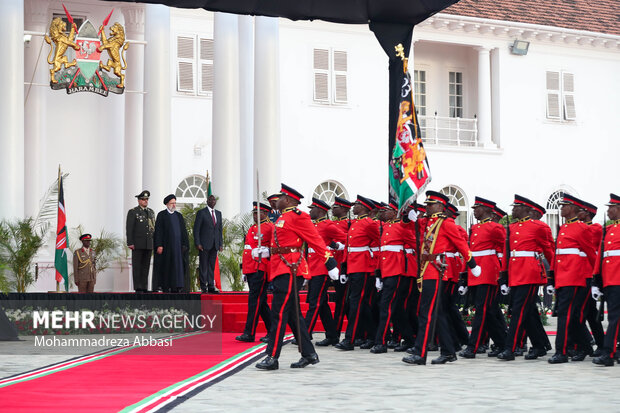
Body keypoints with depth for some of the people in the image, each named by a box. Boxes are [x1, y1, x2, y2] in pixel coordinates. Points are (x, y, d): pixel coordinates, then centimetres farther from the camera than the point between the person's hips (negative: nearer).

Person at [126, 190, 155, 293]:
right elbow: (129, 229, -6)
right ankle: (138, 288, -5)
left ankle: (144, 288, 8)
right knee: (137, 266, -5)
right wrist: (130, 243, -13)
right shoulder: (133, 212, -1)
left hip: (149, 244, 5)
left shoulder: (151, 212, 16)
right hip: (137, 244, -5)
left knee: (146, 266, 5)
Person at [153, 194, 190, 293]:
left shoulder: (179, 216, 14)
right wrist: (159, 245, -13)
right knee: (166, 266, -2)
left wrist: (185, 244, 4)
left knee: (178, 265, 0)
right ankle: (165, 287, 2)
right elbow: (158, 231, -5)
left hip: (177, 245, 4)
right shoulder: (161, 215, 0)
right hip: (166, 246, -4)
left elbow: (183, 231, 14)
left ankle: (176, 287, 1)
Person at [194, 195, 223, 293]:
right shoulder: (201, 213, -2)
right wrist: (198, 243, -12)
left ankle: (211, 287, 9)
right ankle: (203, 287, 0)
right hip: (204, 244, -5)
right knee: (203, 266, -3)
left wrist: (220, 243, 10)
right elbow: (196, 229, -5)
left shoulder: (218, 213, 15)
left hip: (214, 244, 5)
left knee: (212, 266, 6)